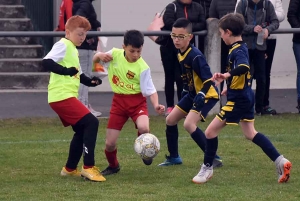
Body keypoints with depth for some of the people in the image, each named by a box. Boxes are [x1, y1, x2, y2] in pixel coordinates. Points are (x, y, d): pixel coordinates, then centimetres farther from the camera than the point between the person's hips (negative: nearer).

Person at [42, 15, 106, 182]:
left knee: (82, 130, 20)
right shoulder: (63, 45, -9)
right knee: (91, 123, -15)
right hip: (62, 96, -11)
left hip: (67, 97, 11)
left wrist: (90, 81, 11)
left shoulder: (73, 49, 21)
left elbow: (77, 74, 28)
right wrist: (66, 71, -29)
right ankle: (88, 167, -14)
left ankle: (70, 168, 29)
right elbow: (47, 62, -24)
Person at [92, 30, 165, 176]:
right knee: (109, 144, -2)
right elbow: (95, 60, 6)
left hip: (137, 101, -3)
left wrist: (156, 105, -34)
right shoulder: (115, 54, -7)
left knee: (143, 128, -34)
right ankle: (113, 166, 30)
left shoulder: (142, 67, -17)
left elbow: (150, 91, -15)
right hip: (119, 101, 3)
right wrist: (100, 56, -18)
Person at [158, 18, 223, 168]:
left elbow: (208, 79, -29)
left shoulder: (195, 56, -27)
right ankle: (174, 157, 28)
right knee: (170, 120, 12)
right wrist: (185, 92, 21)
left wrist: (201, 95, -41)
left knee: (189, 124, -24)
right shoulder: (180, 53, 0)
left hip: (207, 95, -10)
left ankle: (214, 158, -18)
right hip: (193, 93, 10)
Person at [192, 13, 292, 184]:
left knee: (211, 131, -3)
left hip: (238, 99, -10)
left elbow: (244, 67, -42)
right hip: (246, 96, 10)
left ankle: (207, 169, 8)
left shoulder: (238, 51, -21)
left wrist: (227, 75, -50)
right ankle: (281, 162, 11)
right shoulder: (241, 47, 10)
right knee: (251, 134, 17)